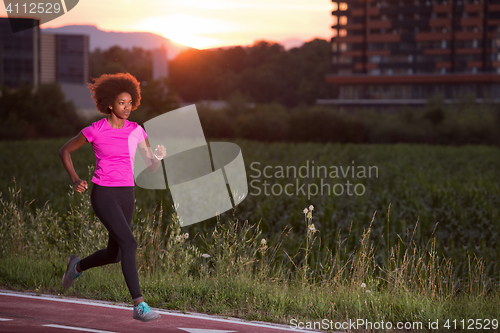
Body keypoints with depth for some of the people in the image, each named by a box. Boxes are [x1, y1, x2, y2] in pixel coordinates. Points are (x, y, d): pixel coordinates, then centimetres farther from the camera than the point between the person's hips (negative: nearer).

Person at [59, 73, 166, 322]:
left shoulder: (136, 131, 4)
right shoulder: (95, 130, -6)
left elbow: (151, 167, 4)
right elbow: (64, 151, 7)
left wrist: (159, 156, -20)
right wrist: (75, 179, -8)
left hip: (126, 196, 6)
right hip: (103, 195, -6)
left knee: (114, 254, 15)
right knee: (129, 244, -22)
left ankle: (78, 266, 47)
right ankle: (139, 305, -19)